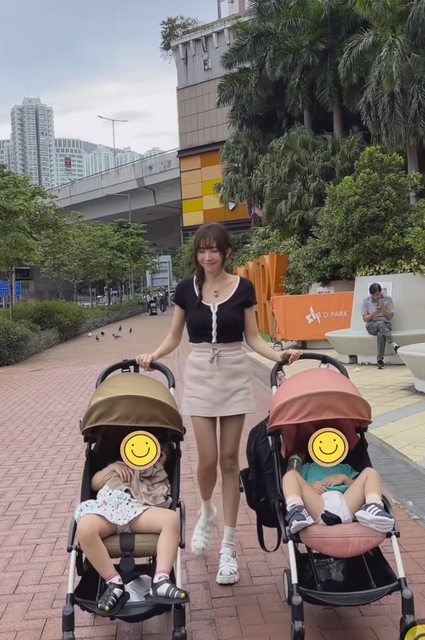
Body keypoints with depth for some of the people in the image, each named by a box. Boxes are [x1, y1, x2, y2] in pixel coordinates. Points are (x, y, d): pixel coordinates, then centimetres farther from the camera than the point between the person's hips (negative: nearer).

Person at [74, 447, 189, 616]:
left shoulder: (158, 475, 32)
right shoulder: (120, 466, 39)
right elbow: (94, 483, 31)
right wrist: (112, 467, 15)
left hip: (136, 509, 0)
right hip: (107, 506, 0)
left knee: (172, 518, -32)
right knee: (85, 528, -37)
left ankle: (161, 581, -35)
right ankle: (115, 584, -25)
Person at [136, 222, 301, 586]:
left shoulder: (243, 288, -1)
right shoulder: (187, 289, 0)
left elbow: (252, 337, 2)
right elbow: (174, 337, 6)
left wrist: (278, 355, -14)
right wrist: (152, 356, -11)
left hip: (235, 375, 0)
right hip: (199, 376, 1)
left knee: (229, 459, 3)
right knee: (208, 459, -2)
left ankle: (229, 544, 14)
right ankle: (206, 513, 32)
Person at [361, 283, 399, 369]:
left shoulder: (388, 299, 5)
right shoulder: (366, 301, 4)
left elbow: (390, 316, 1)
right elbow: (365, 319, 3)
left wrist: (383, 307, -14)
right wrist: (373, 313, -16)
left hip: (386, 324, 0)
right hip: (371, 326, 0)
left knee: (380, 334, -37)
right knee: (381, 324, -38)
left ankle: (380, 360, -37)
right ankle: (394, 345, -48)